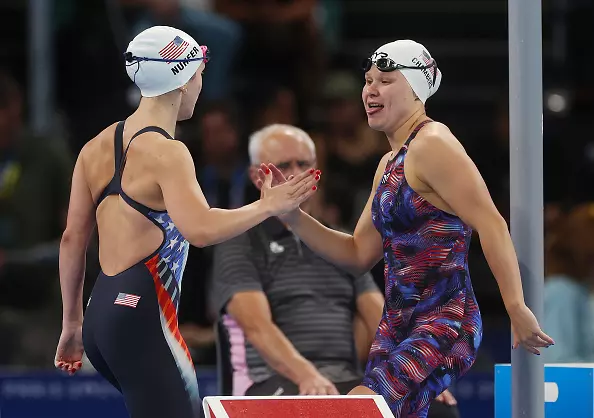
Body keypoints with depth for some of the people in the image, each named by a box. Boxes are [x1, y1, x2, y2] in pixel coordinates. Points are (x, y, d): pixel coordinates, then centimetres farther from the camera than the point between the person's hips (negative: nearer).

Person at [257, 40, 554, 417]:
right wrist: (293, 216, 9)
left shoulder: (432, 145, -12)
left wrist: (517, 310, -25)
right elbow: (359, 254, 20)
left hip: (444, 327, -10)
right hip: (398, 326, 10)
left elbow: (490, 224, -19)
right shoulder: (390, 164, 17)